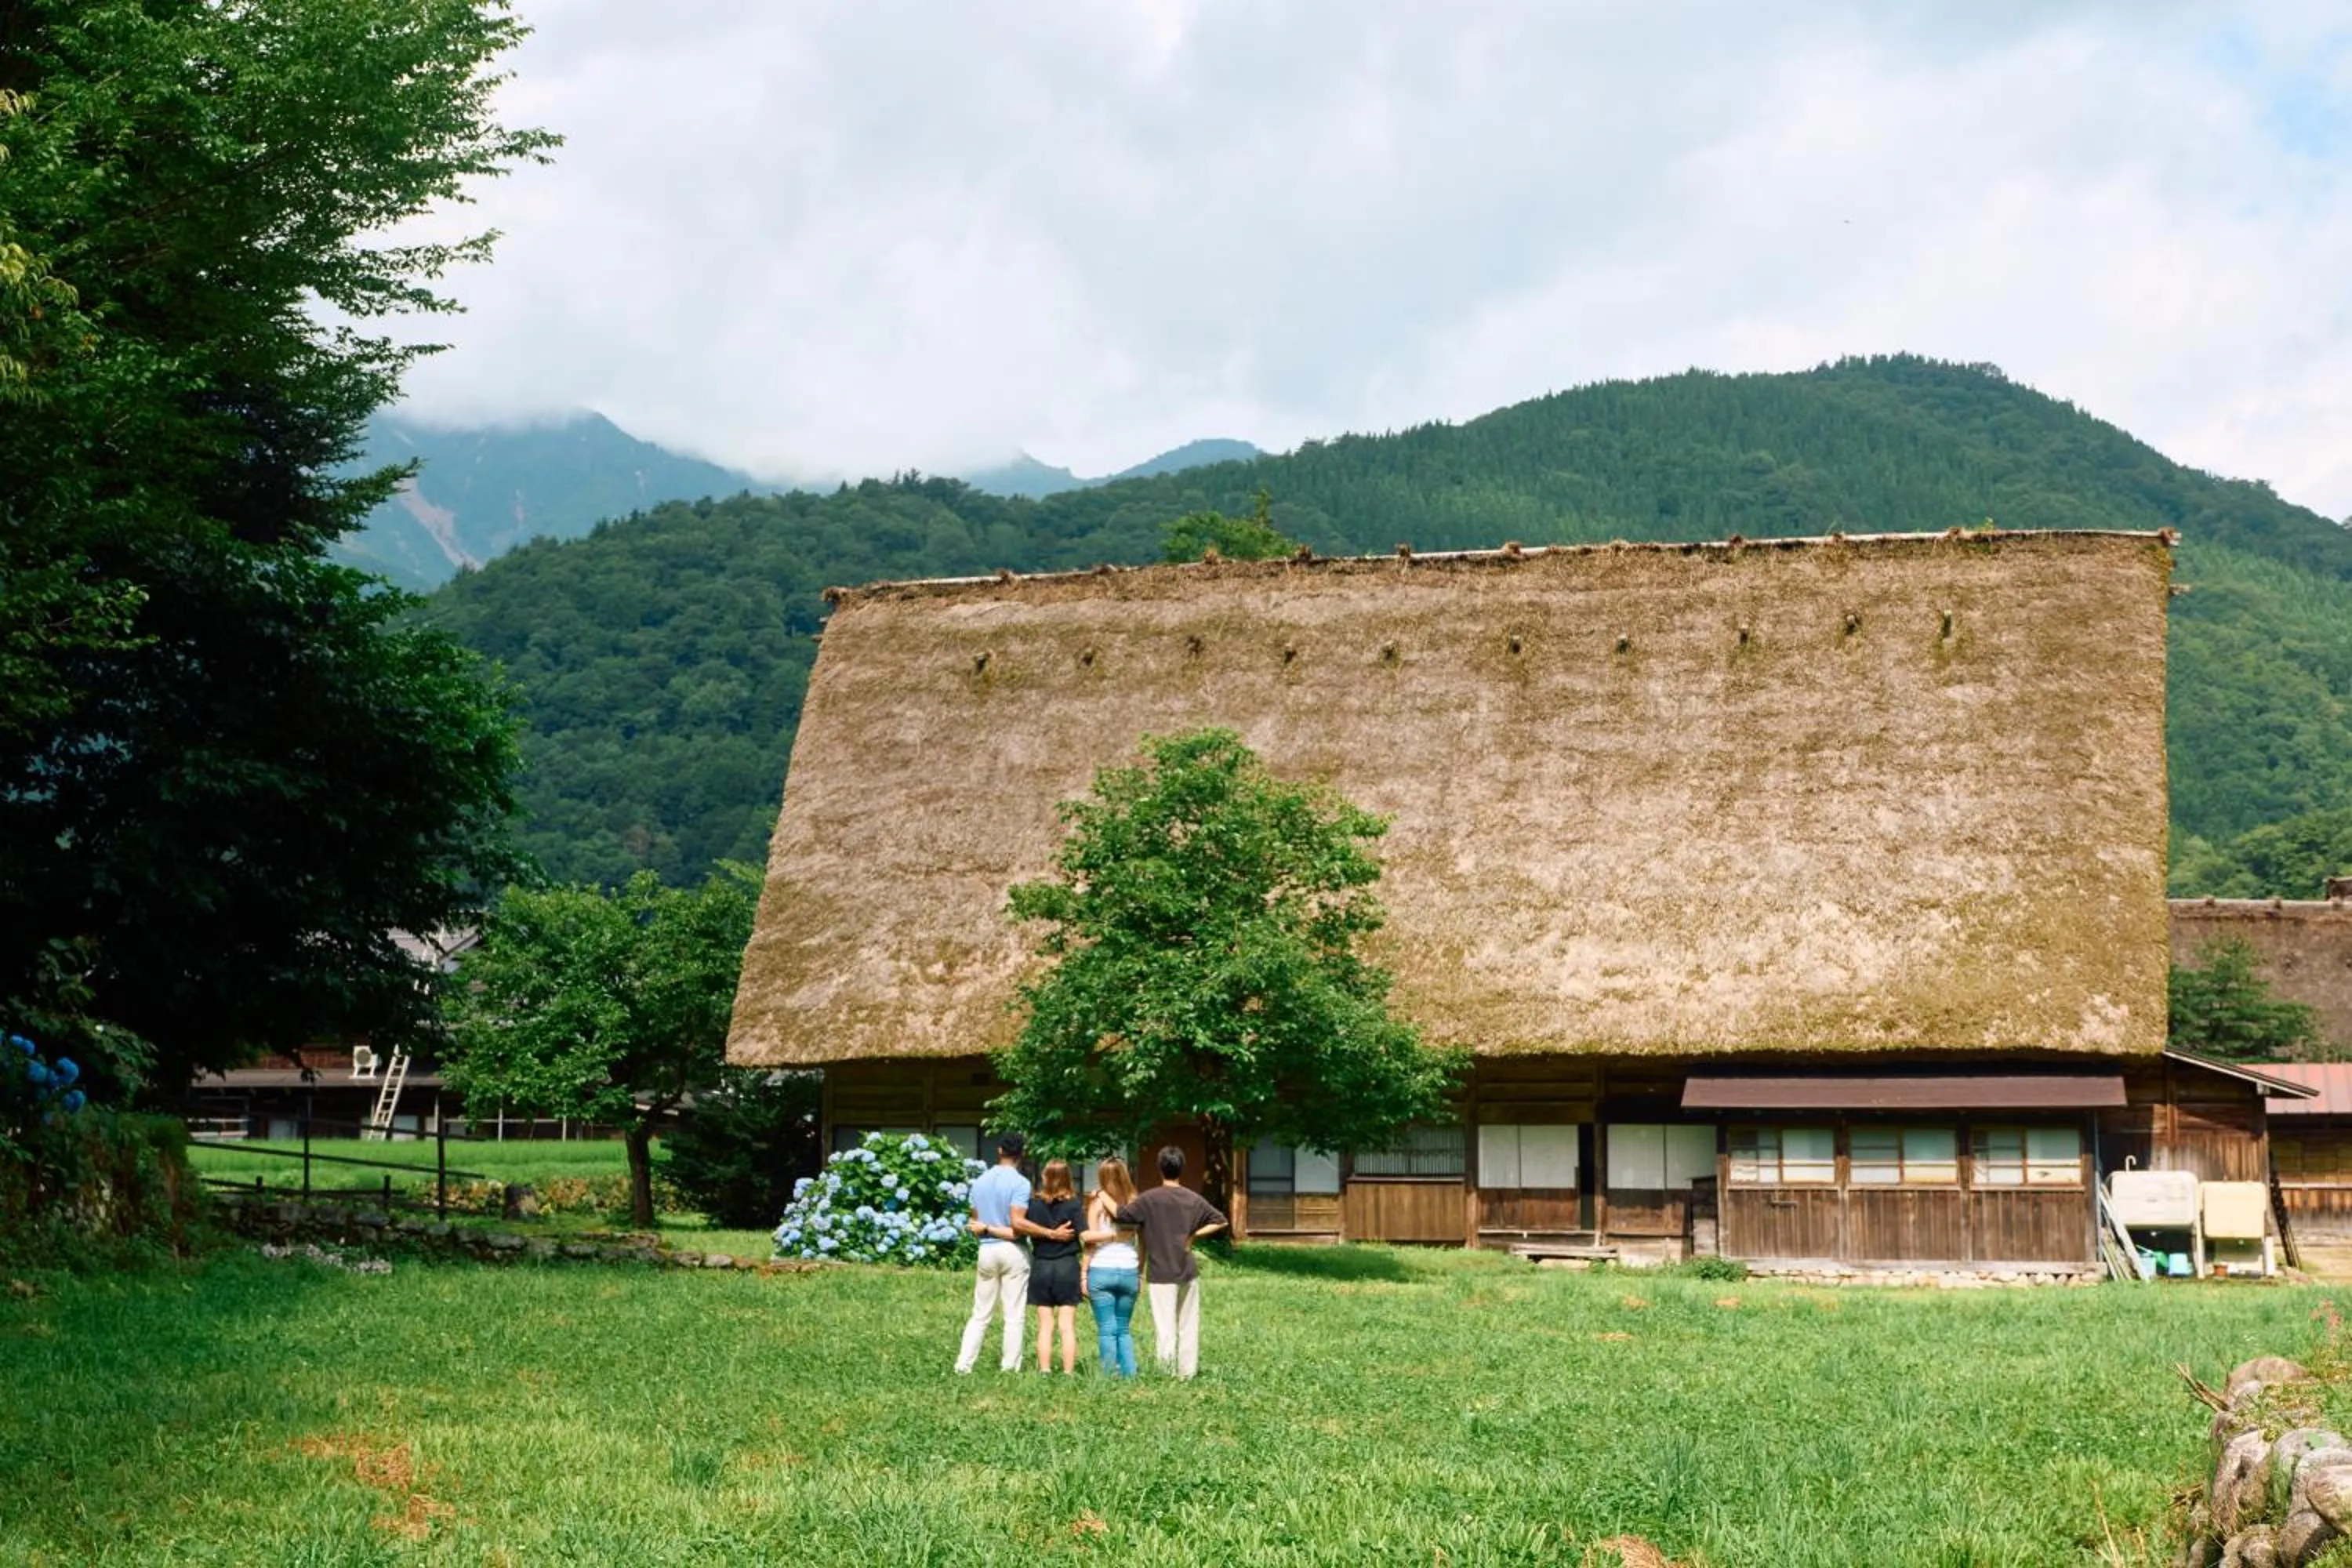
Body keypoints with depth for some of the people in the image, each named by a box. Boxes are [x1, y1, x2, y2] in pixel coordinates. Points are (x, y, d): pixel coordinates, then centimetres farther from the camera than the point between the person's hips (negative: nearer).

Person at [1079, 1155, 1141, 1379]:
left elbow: (1090, 1240, -6)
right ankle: (1129, 1374, 7)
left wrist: (1083, 1273, -2)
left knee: (1107, 1330, 2)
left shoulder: (1098, 1201, -3)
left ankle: (1110, 1375, -1)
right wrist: (1141, 1273, 13)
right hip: (1129, 1270, 3)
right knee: (1124, 1329, 14)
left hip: (1101, 1270, -3)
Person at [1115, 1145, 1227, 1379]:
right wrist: (1194, 1234, 8)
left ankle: (1167, 1373, -12)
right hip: (1189, 1271, 4)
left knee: (1165, 1327, -4)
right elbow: (1221, 1221, 10)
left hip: (1162, 1273, -4)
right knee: (1189, 1325, 11)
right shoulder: (1194, 1199, 5)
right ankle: (1188, 1371, 15)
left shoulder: (1149, 1199, -9)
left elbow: (1120, 1215, -13)